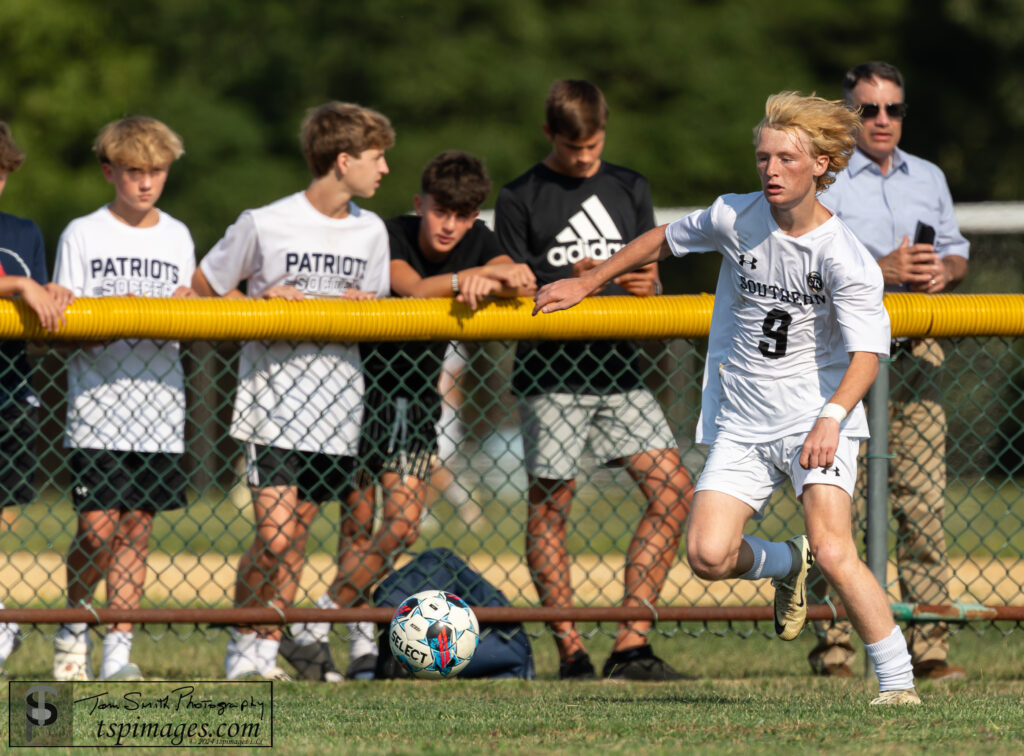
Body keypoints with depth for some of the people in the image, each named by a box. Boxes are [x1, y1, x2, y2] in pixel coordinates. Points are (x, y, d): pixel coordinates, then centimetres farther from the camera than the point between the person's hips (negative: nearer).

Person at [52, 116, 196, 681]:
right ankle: (73, 625, 13)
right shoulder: (83, 235, 0)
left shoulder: (177, 237, 12)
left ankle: (118, 650, 5)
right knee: (98, 527, -11)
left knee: (137, 526, 2)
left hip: (160, 403, 3)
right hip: (98, 402, -3)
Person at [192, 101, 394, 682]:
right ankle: (242, 645, 5)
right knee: (275, 536, -13)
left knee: (297, 533, 5)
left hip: (336, 405, 5)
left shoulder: (371, 231, 7)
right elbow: (202, 290, 3)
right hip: (273, 400, -4)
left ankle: (266, 652, 13)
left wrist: (365, 307, -5)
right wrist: (262, 305, -13)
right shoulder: (265, 225, -6)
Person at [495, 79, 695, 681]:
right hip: (551, 375, -4)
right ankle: (569, 649, 2)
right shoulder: (522, 200, 3)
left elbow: (651, 280, 18)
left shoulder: (630, 190, 16)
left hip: (619, 370, 4)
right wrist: (569, 285, -16)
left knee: (674, 489, -8)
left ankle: (631, 643, -6)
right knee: (551, 503, -5)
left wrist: (648, 285, -6)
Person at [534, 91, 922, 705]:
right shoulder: (735, 218, -1)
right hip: (742, 424, 4)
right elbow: (666, 240, 19)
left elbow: (867, 352, -23)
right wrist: (587, 285, 24)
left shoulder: (845, 257, -15)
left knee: (833, 551, -23)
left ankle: (898, 682, -14)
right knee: (708, 555, -12)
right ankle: (786, 565, 22)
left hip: (816, 419, -4)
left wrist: (831, 416, -40)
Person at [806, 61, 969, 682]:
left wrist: (943, 270, -1)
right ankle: (834, 647, -3)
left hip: (917, 351, 4)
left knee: (923, 501, -1)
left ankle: (930, 648, -1)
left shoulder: (929, 179, 18)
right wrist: (882, 269, -19)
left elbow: (958, 254, 23)